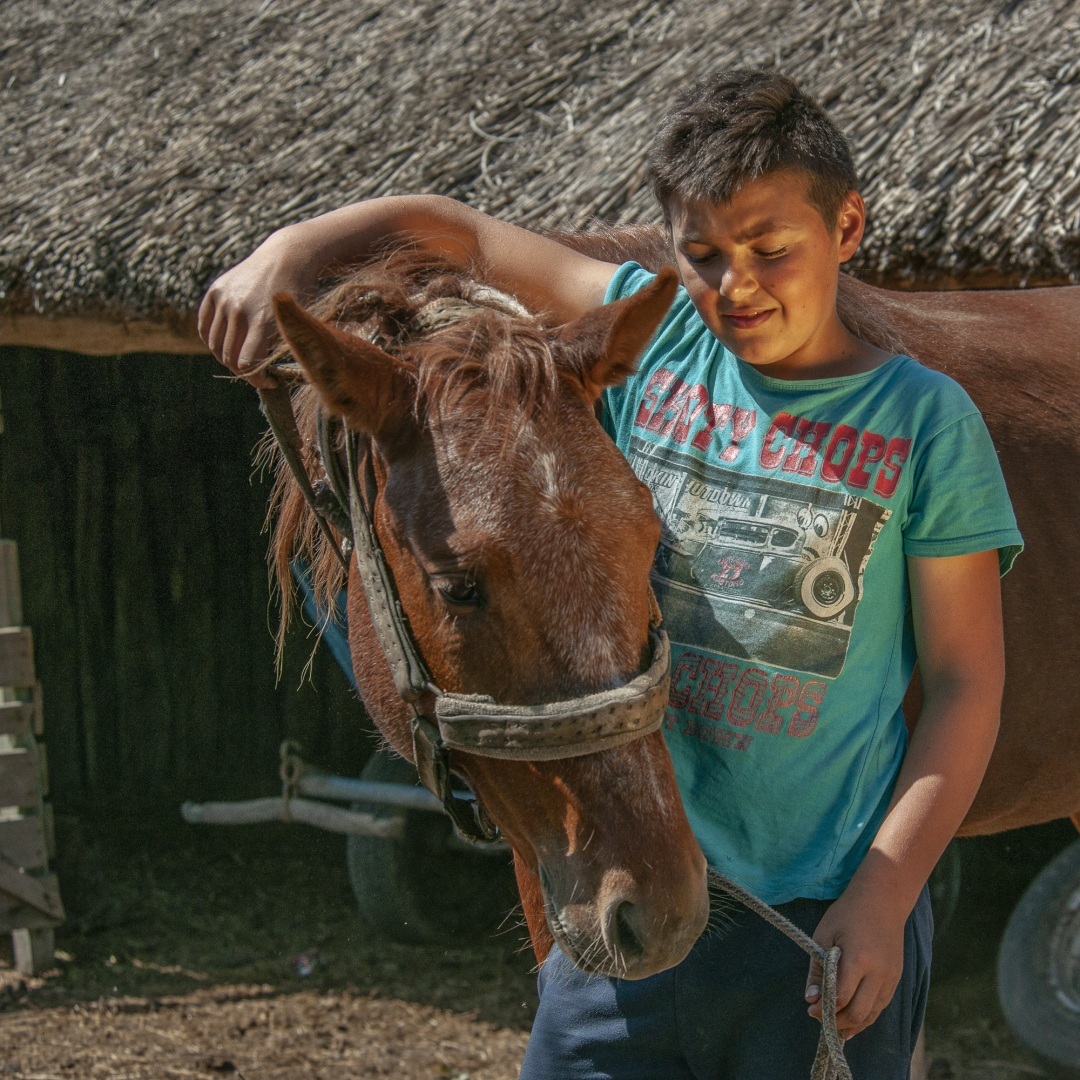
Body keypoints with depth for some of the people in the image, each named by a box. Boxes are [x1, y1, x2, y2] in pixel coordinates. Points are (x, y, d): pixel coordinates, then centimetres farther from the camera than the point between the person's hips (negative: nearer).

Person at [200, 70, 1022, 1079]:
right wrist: (287, 252, -7)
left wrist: (881, 899, -13)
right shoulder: (648, 339, 4)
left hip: (819, 918, -3)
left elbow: (967, 684, -5)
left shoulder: (924, 420, -4)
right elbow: (446, 228, 11)